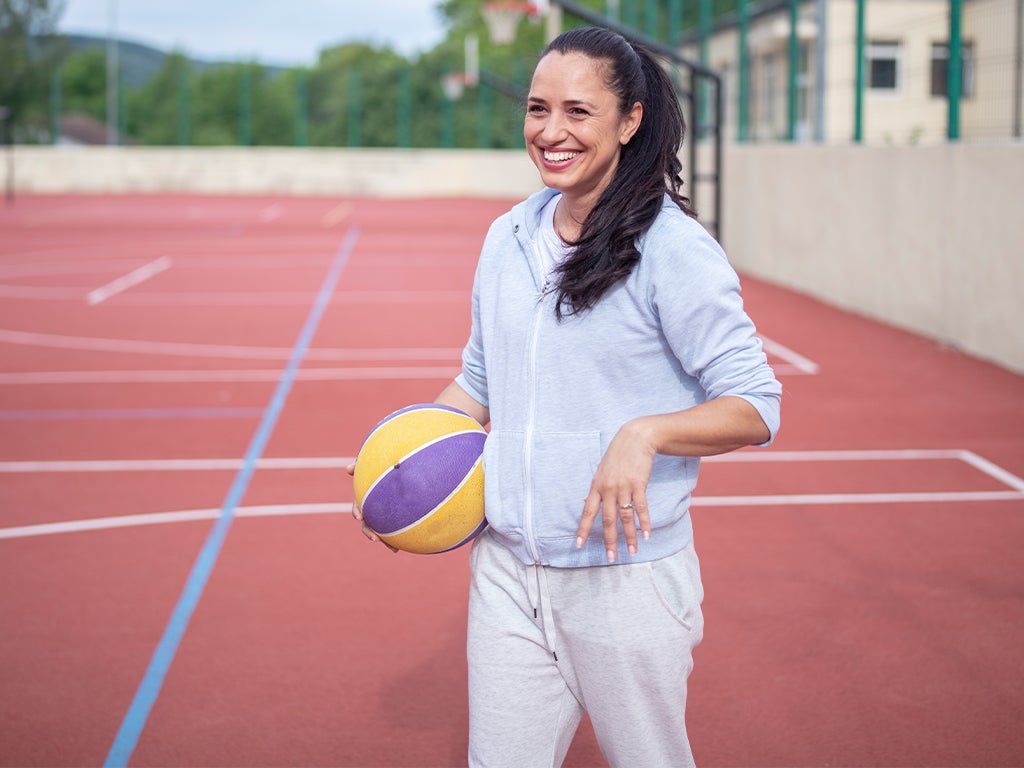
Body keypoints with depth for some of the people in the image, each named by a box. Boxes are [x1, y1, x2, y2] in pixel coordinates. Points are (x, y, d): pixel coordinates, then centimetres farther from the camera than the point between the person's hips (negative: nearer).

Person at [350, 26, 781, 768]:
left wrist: (645, 435, -29)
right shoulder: (507, 239, 8)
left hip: (625, 575, -5)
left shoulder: (674, 252, -13)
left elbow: (756, 406, -13)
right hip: (506, 567, 5)